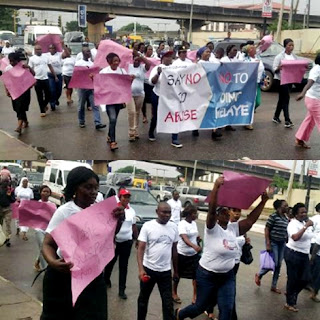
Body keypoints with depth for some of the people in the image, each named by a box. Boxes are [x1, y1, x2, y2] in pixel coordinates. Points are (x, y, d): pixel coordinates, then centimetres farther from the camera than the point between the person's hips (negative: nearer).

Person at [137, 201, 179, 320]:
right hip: (149, 269, -2)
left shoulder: (174, 227, 0)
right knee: (143, 298, 16)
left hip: (166, 271, 2)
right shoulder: (148, 226, -11)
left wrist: (176, 270, 12)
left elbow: (174, 250, 9)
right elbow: (141, 248, -13)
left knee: (168, 302, 4)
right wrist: (141, 269, -23)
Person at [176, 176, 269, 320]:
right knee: (201, 306, 10)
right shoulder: (212, 228, -16)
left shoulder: (233, 229, 1)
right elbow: (211, 209, -32)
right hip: (207, 275, -5)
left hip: (227, 276, 5)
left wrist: (263, 202, -8)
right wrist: (216, 186, -42)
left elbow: (251, 220, -3)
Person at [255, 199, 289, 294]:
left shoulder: (286, 218, 6)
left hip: (282, 243, 7)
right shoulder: (273, 216, -14)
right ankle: (259, 275, 21)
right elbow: (266, 230, -14)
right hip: (273, 242, -7)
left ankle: (274, 286, 19)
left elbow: (286, 232, 13)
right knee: (274, 263, -5)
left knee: (278, 265, 8)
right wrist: (268, 244, -17)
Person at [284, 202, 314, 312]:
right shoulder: (293, 224, -17)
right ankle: (290, 303, 17)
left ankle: (291, 294, 32)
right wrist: (306, 226, -34)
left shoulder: (306, 222, 9)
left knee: (305, 279, 9)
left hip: (304, 255, 8)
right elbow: (295, 237, -36)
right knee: (293, 279, 2)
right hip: (293, 254, -8)